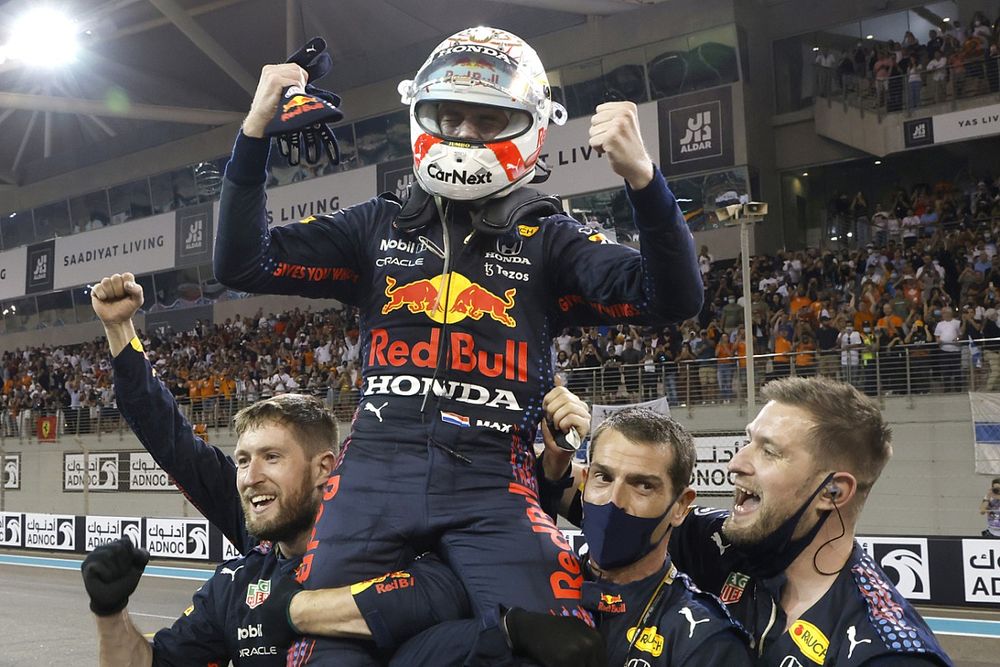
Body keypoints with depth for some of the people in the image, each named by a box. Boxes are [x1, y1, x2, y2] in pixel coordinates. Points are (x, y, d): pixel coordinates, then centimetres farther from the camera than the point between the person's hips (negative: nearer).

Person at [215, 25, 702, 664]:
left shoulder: (548, 240, 9)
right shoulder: (380, 226, 15)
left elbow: (673, 298, -4)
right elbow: (244, 262, 11)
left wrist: (642, 177, -20)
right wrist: (255, 131, 1)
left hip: (492, 485, -1)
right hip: (375, 474, 2)